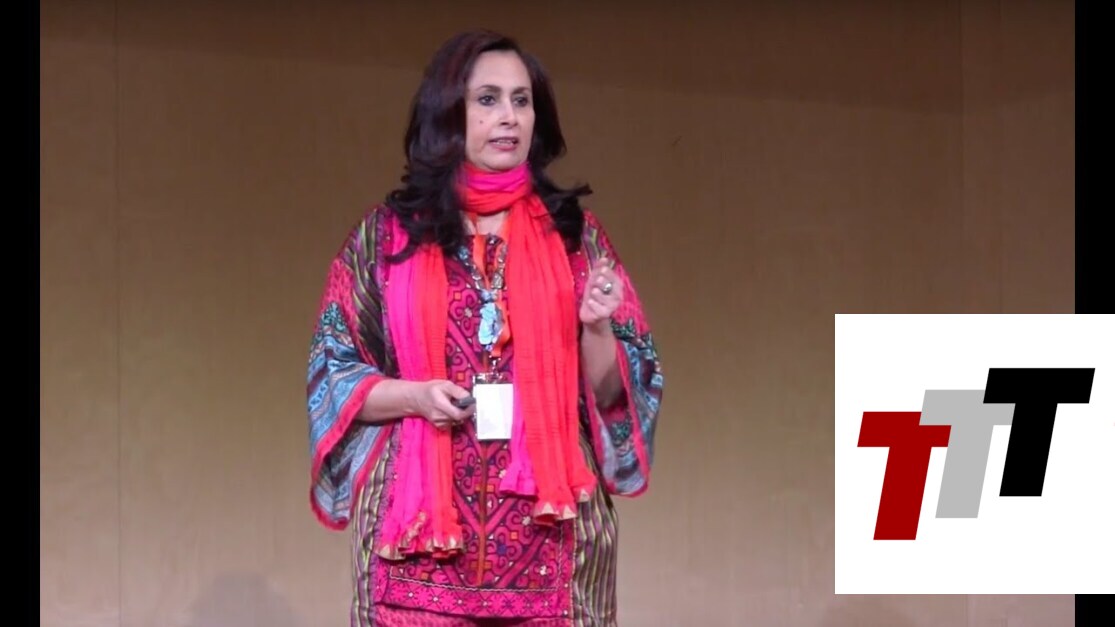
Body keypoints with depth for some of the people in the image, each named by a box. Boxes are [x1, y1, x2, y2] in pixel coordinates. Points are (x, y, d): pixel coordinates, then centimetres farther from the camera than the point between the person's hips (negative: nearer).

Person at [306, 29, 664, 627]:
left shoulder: (573, 232, 9)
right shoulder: (387, 234, 6)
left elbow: (613, 393, 9)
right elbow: (330, 372, 7)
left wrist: (596, 328, -11)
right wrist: (415, 395, -10)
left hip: (549, 532, 1)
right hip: (419, 529, -1)